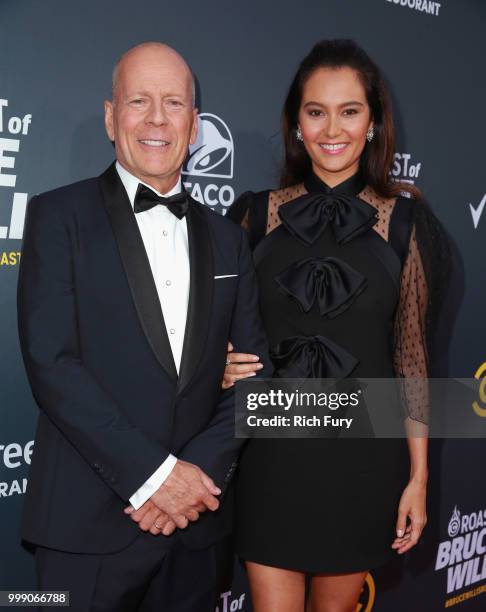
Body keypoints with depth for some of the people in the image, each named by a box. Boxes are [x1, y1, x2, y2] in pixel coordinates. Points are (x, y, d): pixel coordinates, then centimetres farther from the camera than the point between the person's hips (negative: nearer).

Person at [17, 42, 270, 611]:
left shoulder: (227, 238, 9)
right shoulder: (60, 215, -3)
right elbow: (50, 362, -12)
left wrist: (201, 470, -9)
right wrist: (153, 473, -15)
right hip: (88, 522, -3)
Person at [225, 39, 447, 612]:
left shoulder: (404, 219, -2)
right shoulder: (256, 213, 0)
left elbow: (412, 349, 0)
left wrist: (418, 476, 0)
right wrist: (223, 366, -12)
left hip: (364, 456, 0)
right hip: (273, 451, 0)